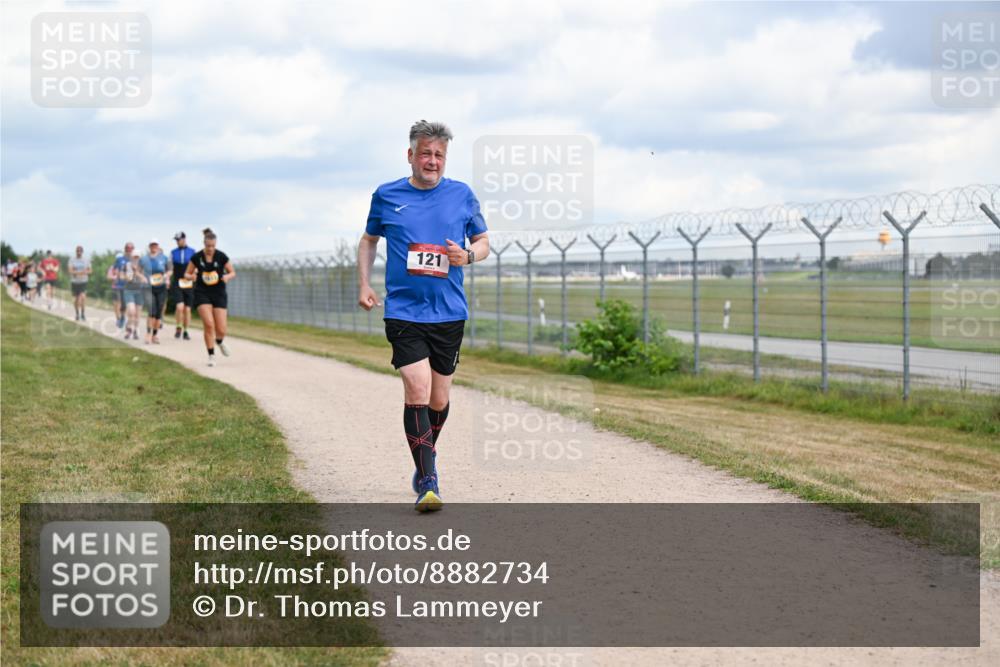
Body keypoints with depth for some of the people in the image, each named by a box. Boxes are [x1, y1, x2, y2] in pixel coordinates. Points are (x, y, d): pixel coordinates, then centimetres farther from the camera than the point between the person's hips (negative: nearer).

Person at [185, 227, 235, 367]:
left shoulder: (221, 256, -5)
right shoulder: (197, 257, -4)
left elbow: (233, 273, 5)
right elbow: (187, 274, 7)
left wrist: (227, 276, -18)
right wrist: (191, 276, -16)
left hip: (219, 294, 0)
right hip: (202, 294, 0)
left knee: (221, 330, -5)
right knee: (208, 324, -18)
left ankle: (219, 342, 33)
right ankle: (211, 356, -4)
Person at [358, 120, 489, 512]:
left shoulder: (462, 195, 6)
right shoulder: (386, 196, 4)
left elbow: (484, 242, 14)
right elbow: (369, 240, 20)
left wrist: (468, 255, -8)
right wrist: (364, 285, 8)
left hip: (450, 313, 2)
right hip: (404, 312, -2)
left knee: (439, 399, 10)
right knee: (417, 391, -16)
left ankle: (426, 455, 39)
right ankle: (427, 482, -12)